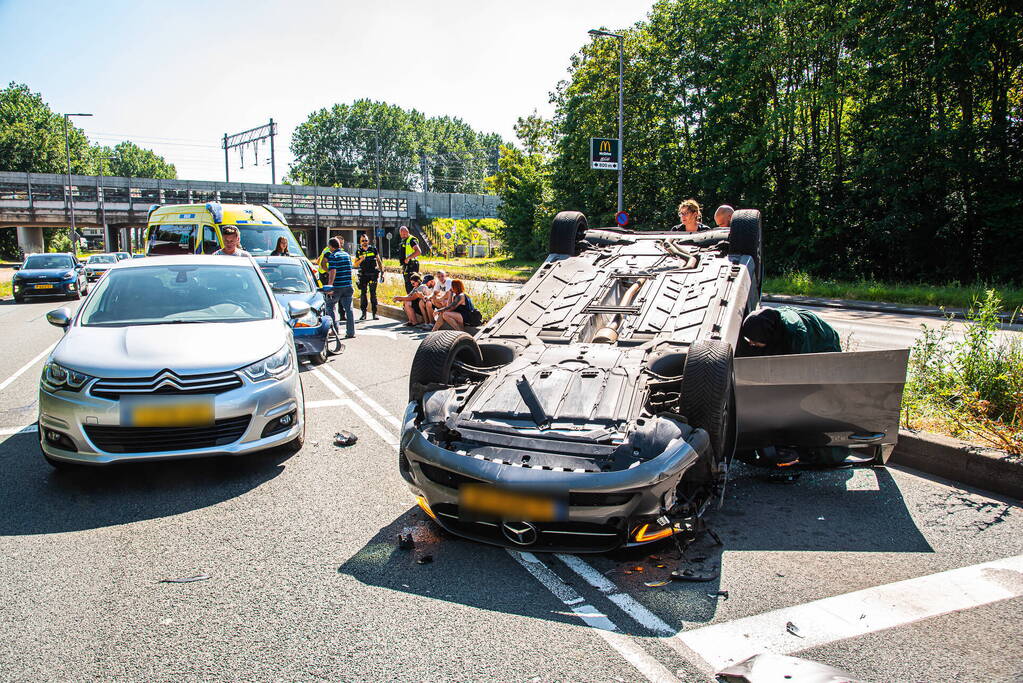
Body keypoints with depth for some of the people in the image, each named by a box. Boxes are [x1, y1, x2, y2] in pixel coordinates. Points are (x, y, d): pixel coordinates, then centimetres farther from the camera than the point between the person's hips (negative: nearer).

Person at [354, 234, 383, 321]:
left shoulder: (373, 249, 8)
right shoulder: (358, 252, 10)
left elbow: (379, 261, 12)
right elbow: (356, 265, 8)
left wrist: (382, 272, 5)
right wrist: (361, 260, -11)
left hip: (373, 274, -1)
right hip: (363, 275, 1)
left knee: (373, 293, -3)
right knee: (363, 293, -2)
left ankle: (374, 313, 0)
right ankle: (364, 313, 3)